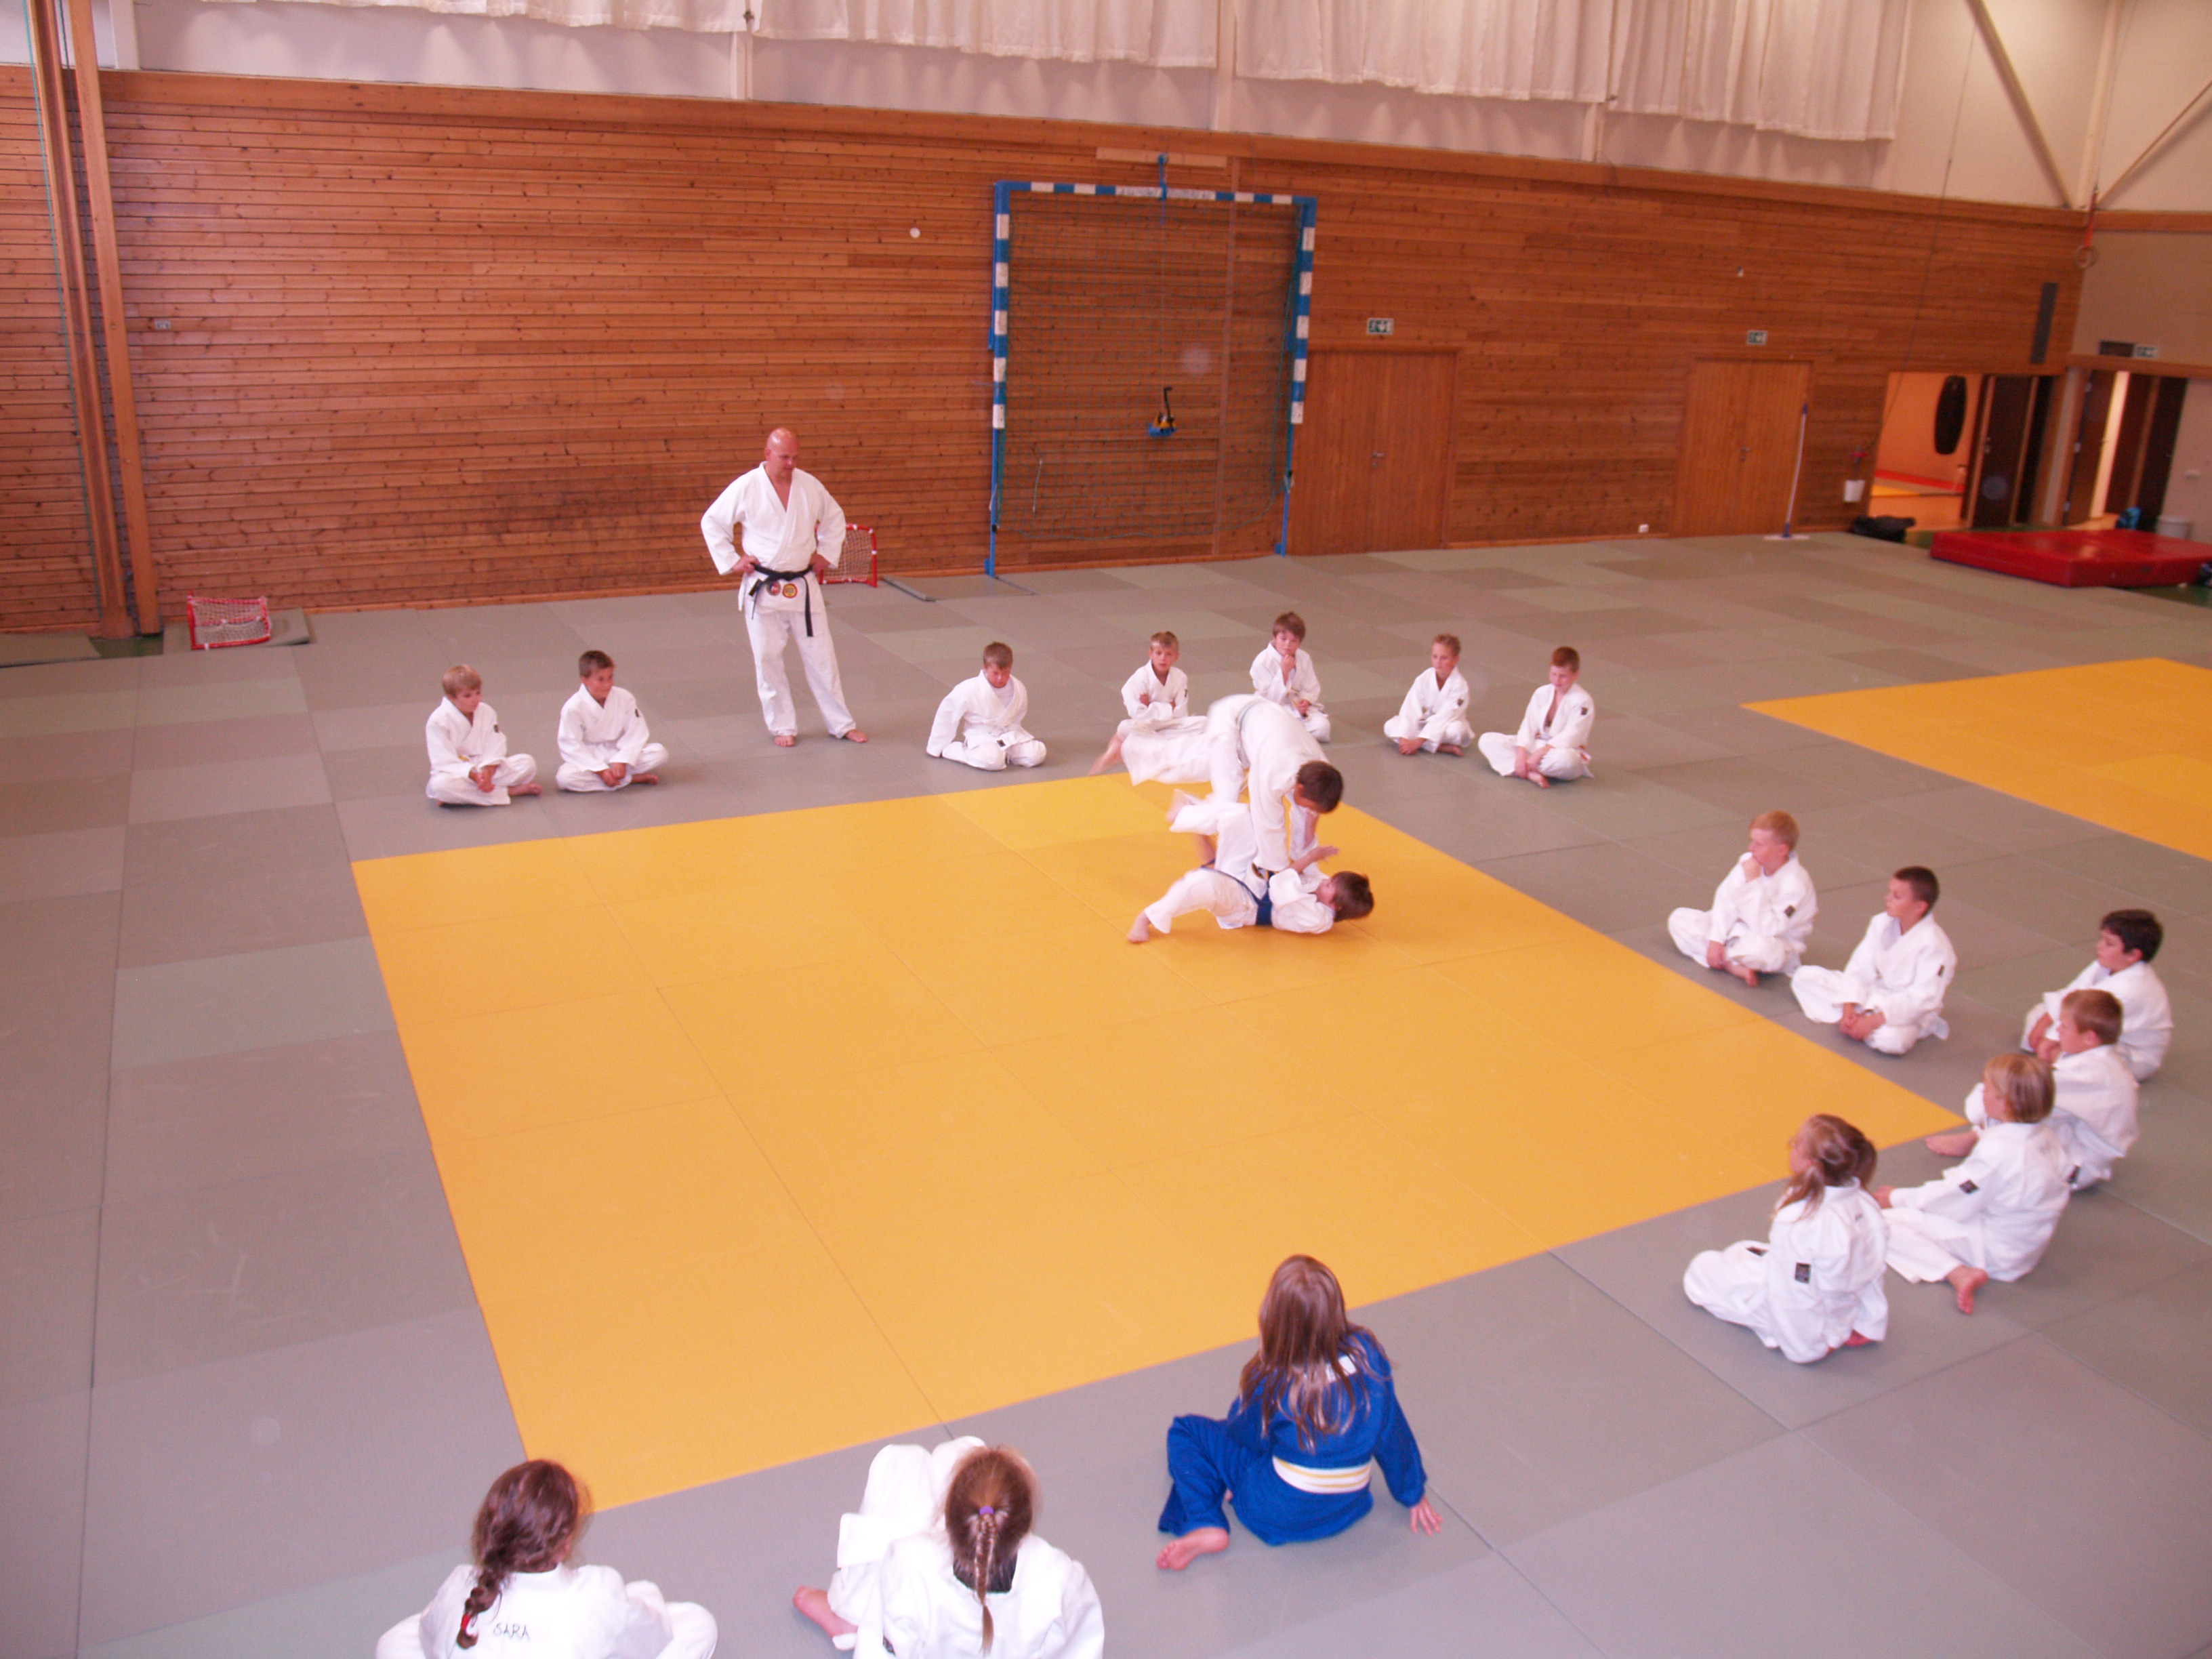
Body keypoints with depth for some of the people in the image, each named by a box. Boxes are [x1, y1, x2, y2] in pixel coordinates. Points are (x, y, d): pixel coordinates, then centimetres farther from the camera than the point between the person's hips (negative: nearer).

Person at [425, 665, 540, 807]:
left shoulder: (486, 712, 1)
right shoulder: (438, 721, -13)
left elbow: (496, 748, -3)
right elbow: (445, 762, -18)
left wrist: (488, 772, -23)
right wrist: (474, 775, -31)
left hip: (487, 769, 4)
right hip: (457, 773, -4)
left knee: (528, 764, -14)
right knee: (441, 785, -41)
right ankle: (509, 792, -32)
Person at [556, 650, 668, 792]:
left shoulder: (624, 698, -8)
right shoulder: (573, 708, -15)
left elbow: (636, 733, -8)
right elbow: (571, 746, -16)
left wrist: (622, 762, -21)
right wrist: (601, 770, -23)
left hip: (620, 753, 1)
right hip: (588, 758, -1)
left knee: (659, 754, -19)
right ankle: (633, 778, -28)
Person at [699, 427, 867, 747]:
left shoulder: (810, 485, 1)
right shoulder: (745, 488, -7)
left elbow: (835, 518, 18)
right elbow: (712, 523, 3)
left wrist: (826, 554, 10)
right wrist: (731, 561, -2)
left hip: (804, 586, 2)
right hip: (763, 589, -2)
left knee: (821, 657, 6)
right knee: (768, 660, 4)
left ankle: (842, 724, 16)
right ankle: (782, 726, 18)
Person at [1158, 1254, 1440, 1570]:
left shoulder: (1270, 1381, -24)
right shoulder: (1366, 1351, -15)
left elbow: (1244, 1435, -5)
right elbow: (1392, 1430, -3)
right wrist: (1413, 1493, 12)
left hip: (1281, 1516, -5)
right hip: (1349, 1510, 5)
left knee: (1185, 1432, 8)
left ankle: (1206, 1525, -8)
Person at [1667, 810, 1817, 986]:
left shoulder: (1796, 883, -25)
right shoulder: (1748, 862, -5)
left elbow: (1766, 928, -30)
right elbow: (1726, 899, -5)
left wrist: (1754, 883, -32)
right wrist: (1716, 939, -16)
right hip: (1738, 929, 8)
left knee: (1760, 948, -47)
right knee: (1679, 918, -6)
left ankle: (1724, 961, -11)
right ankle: (1734, 967, -22)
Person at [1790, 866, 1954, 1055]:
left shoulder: (1934, 944, -23)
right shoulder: (1881, 923, -5)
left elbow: (1924, 998, -27)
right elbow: (1860, 968, -4)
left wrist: (1875, 1021, -30)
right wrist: (1848, 1007, -18)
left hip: (1909, 1010, -6)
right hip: (1874, 993, 6)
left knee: (1891, 1039, -42)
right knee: (1806, 976, -2)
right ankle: (1851, 1020, -14)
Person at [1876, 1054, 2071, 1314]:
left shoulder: (1996, 1150, -31)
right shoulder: (2045, 1135, -5)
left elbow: (1956, 1202, -21)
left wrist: (1899, 1198, -6)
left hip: (1996, 1251, -9)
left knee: (1889, 1223, -14)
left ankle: (1958, 1273, -21)